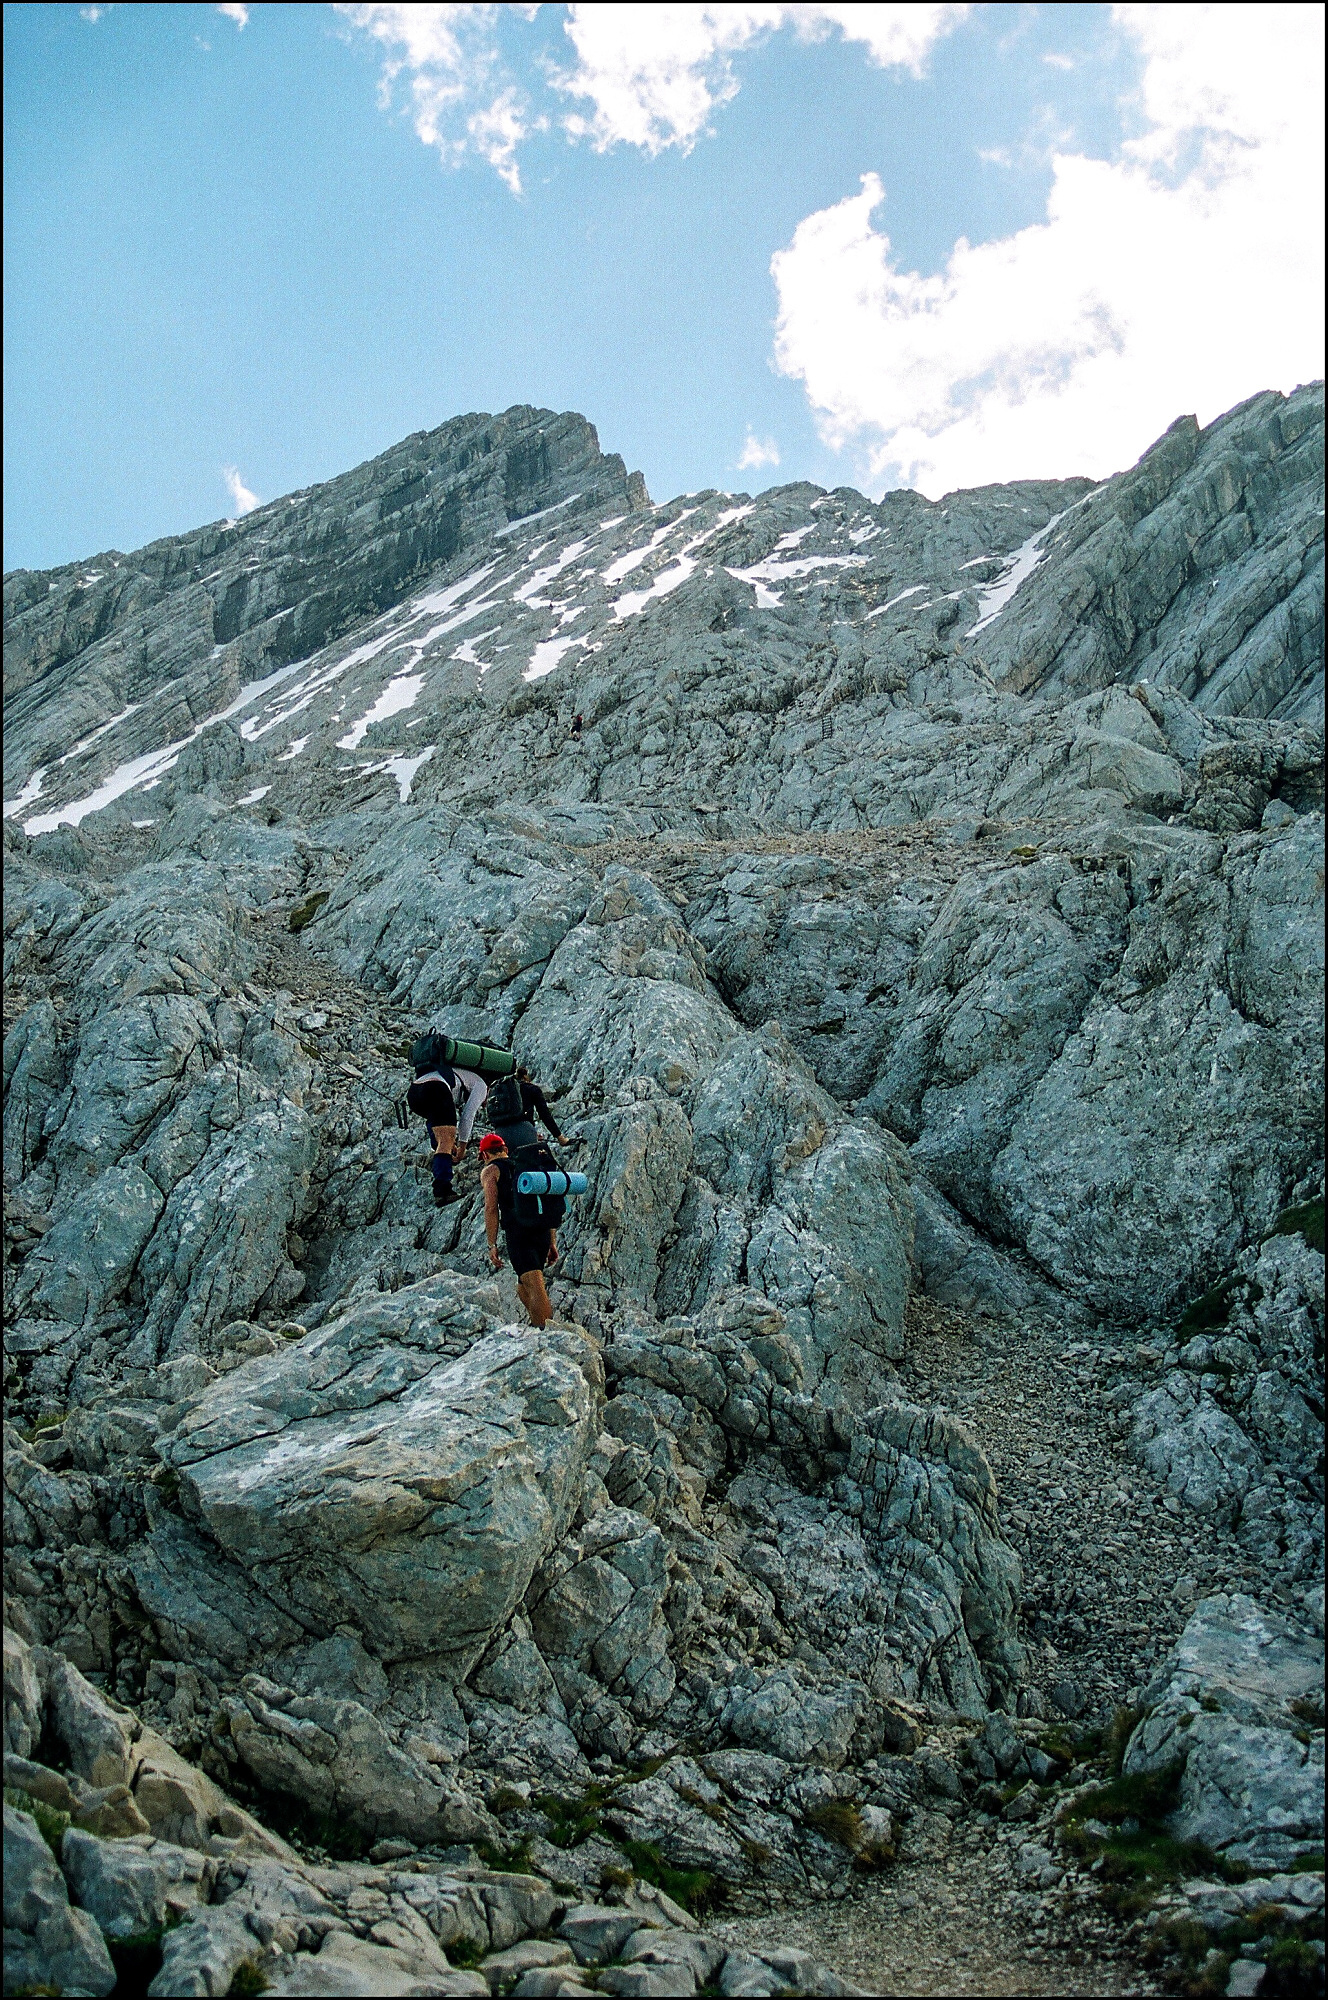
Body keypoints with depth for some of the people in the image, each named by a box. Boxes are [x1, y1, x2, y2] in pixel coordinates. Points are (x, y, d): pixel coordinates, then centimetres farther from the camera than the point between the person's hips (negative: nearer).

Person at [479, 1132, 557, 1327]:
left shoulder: (491, 1170, 10)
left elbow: (491, 1208, -3)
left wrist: (492, 1245, -2)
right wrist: (553, 1243, 23)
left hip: (518, 1233, -6)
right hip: (543, 1232, 6)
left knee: (536, 1289, -13)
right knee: (523, 1288, 17)